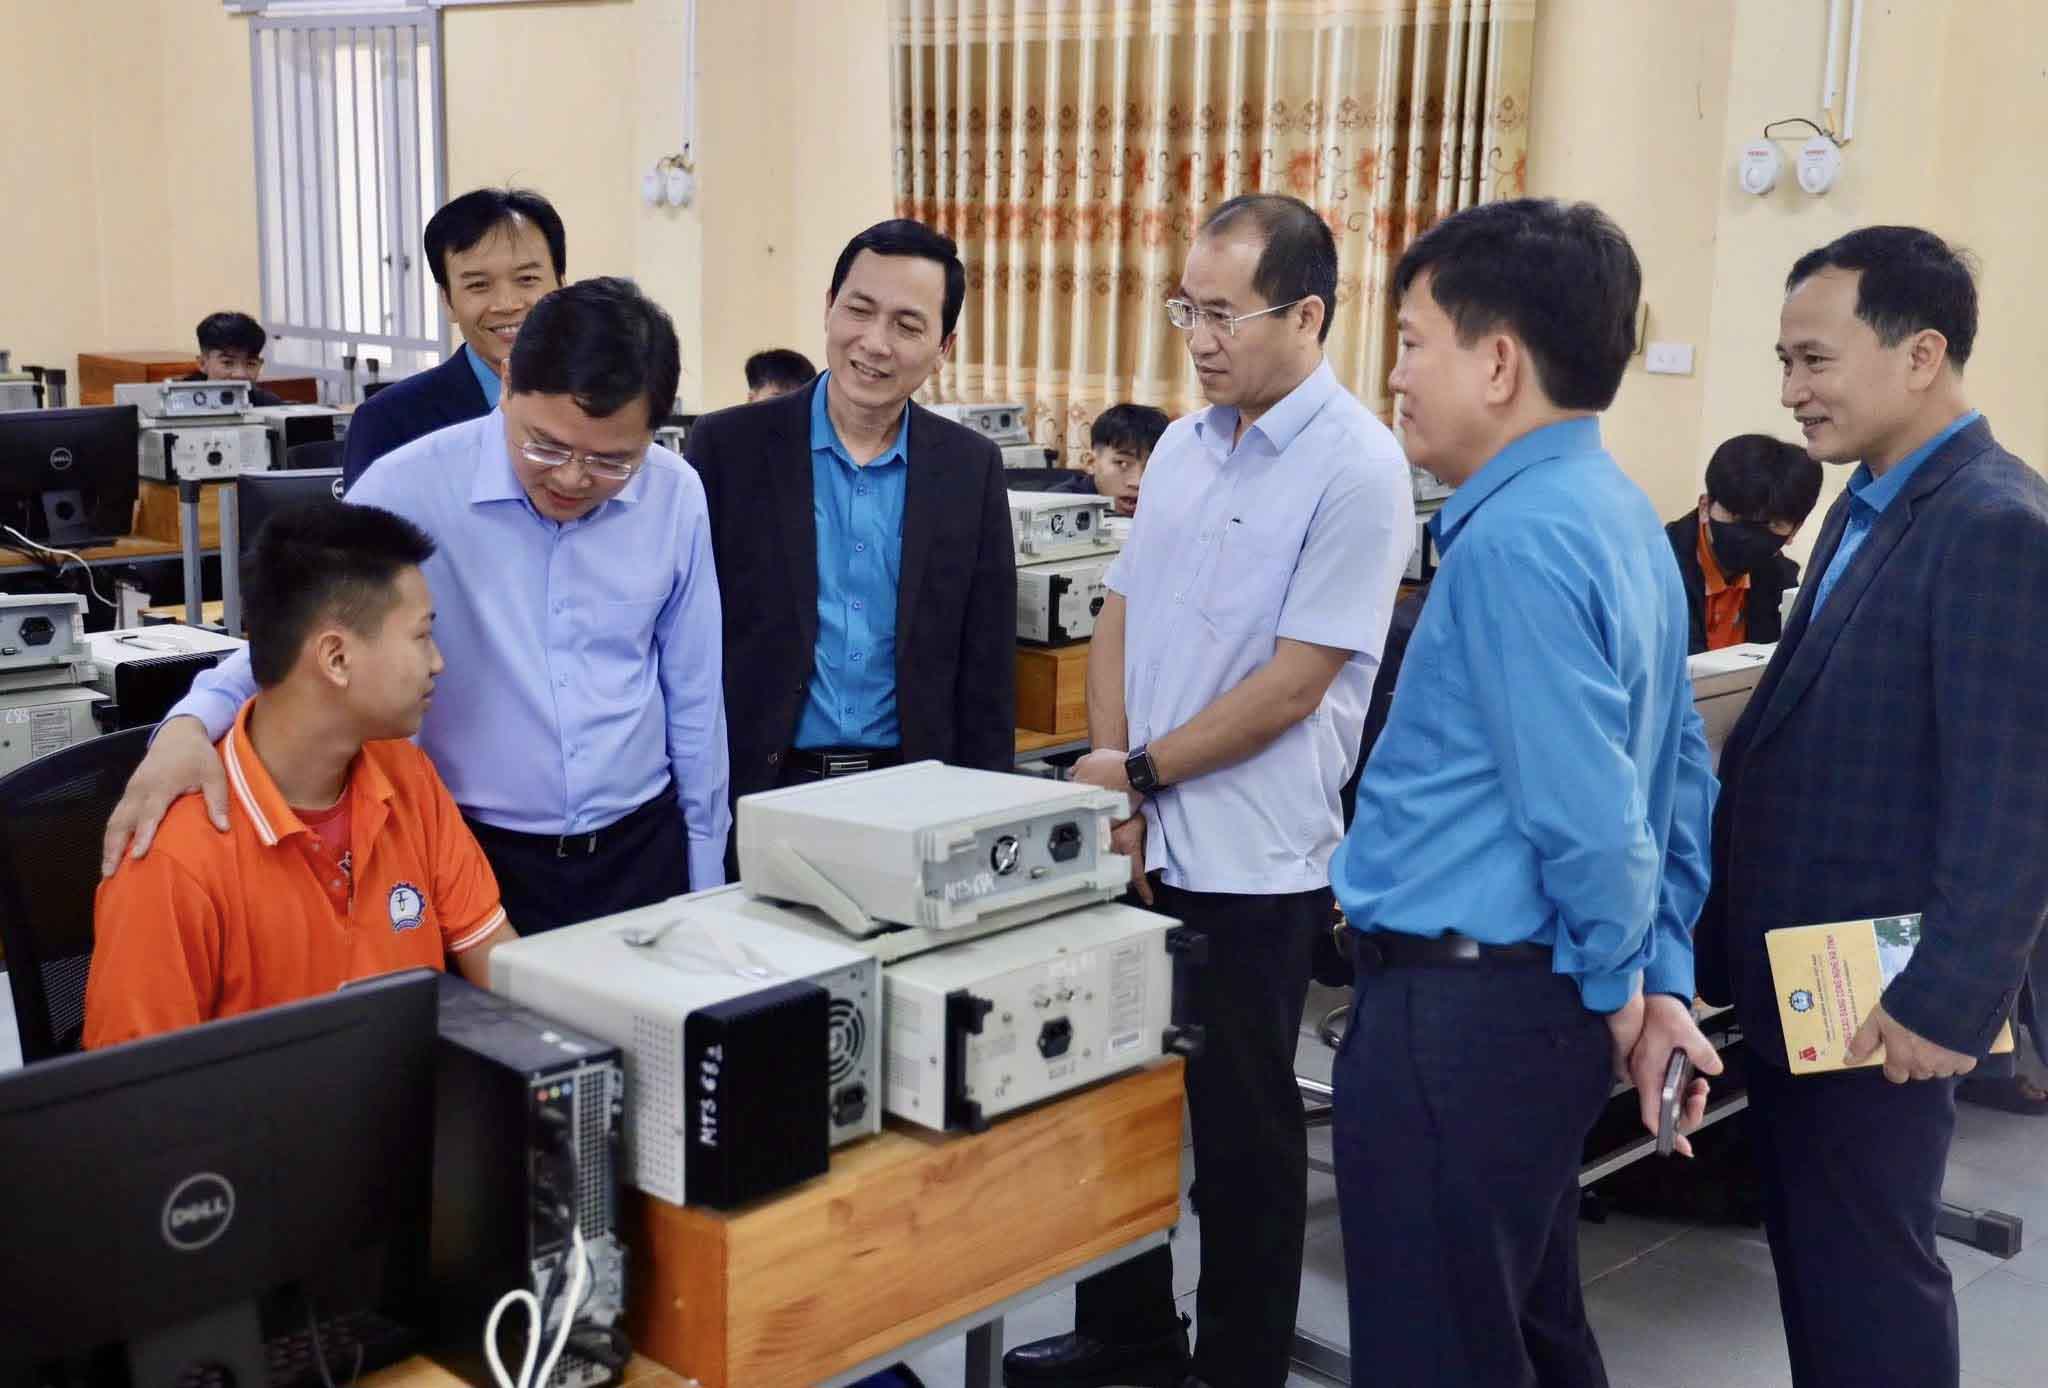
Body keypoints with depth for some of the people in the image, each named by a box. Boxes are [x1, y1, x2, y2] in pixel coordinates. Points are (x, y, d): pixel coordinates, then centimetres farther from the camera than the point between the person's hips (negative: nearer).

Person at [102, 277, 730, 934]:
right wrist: (193, 723, -25)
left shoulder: (676, 497, -4)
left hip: (640, 849, 3)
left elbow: (692, 696, 6)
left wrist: (705, 869, 11)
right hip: (472, 854, -2)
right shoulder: (411, 486, -15)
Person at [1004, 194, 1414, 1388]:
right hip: (1143, 842, 7)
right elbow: (1121, 622, 10)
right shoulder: (1182, 448, 8)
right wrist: (1114, 788, -2)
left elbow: (1293, 684, -17)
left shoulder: (1356, 468, -14)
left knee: (1240, 1131, 8)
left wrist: (1140, 773, -10)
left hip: (1252, 862, -7)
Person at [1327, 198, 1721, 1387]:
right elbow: (1680, 774, 13)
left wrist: (1617, 987, -7)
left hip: (1460, 1012, -10)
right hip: (1534, 996, 10)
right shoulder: (1615, 511, 10)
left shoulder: (1515, 541, -21)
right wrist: (1661, 979, 12)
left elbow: (1583, 813, -23)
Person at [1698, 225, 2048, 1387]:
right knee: (1812, 1251, 19)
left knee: (1866, 1267, 4)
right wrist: (1738, 932, 18)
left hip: (1876, 994, -9)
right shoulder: (1869, 506, 11)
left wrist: (1949, 1001, -22)